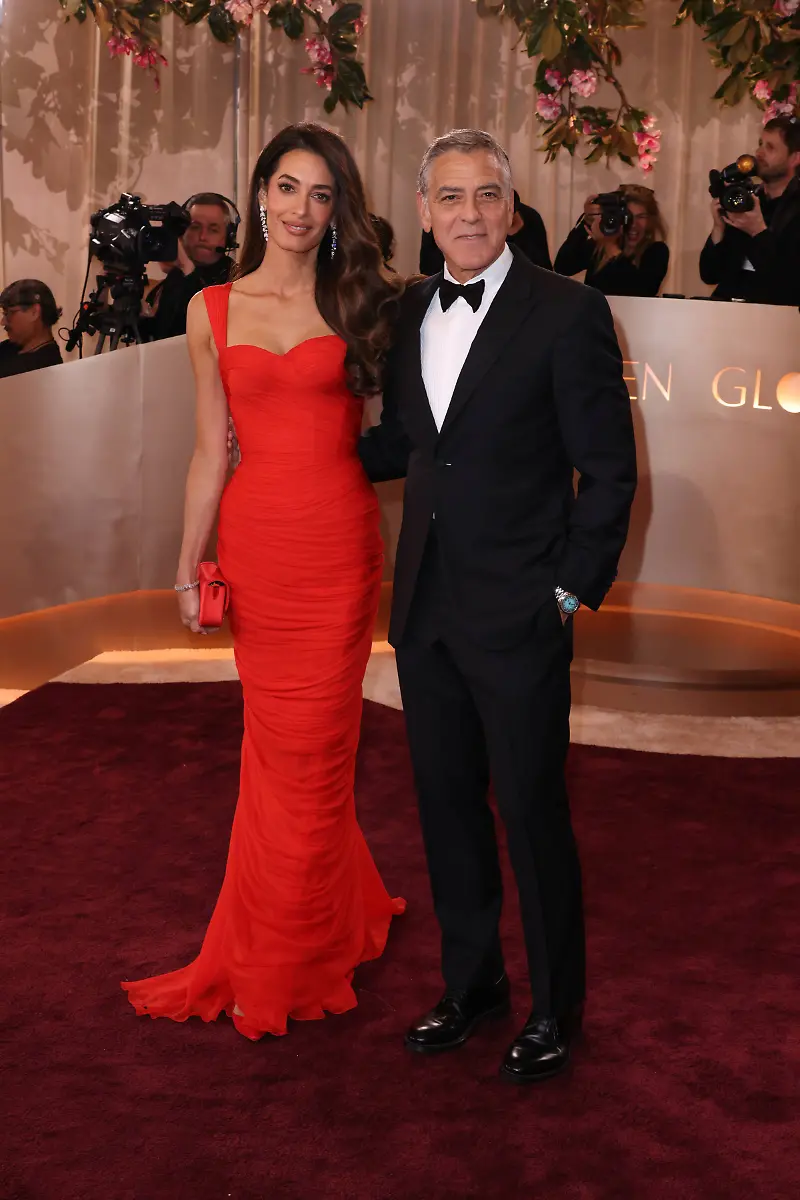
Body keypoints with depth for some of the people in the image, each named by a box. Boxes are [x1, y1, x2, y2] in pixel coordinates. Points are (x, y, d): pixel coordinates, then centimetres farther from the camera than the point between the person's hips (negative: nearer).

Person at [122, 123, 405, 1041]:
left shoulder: (360, 306, 3)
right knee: (279, 742, 8)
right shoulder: (213, 311, 7)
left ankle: (281, 965, 21)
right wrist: (188, 564, 5)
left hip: (337, 544, -2)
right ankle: (338, 914, 32)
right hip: (254, 543, 2)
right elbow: (211, 450, 7)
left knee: (306, 747, 4)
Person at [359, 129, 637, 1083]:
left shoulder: (567, 313, -10)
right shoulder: (411, 312, 9)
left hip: (519, 613, -6)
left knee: (531, 812, 4)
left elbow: (609, 469, -8)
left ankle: (554, 1008, 24)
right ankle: (471, 983, 34)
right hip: (426, 609, 6)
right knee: (447, 801, 15)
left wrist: (574, 591, -10)